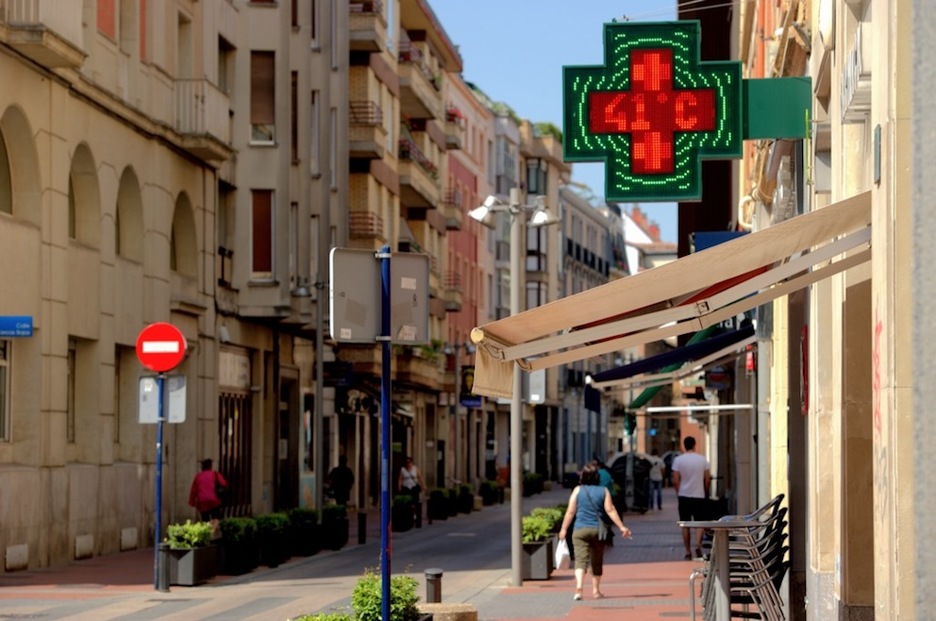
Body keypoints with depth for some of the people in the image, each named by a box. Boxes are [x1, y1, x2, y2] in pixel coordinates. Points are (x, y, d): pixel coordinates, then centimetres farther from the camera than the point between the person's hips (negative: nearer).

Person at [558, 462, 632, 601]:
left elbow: (570, 511, 1)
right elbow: (610, 510, -4)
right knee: (597, 562, 16)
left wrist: (564, 529, 9)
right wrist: (622, 527, -2)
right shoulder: (603, 491, 3)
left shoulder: (578, 490, 1)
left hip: (580, 530, -1)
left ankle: (578, 588, -27)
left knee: (581, 559, -8)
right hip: (598, 530, 1)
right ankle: (596, 590, 23)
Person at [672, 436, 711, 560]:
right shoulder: (702, 460, -2)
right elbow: (708, 479, 2)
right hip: (699, 496, 0)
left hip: (684, 496, 0)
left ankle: (688, 552, 7)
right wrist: (705, 491, 18)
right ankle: (698, 545, -16)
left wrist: (678, 494, 9)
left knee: (685, 525, 7)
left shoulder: (678, 460, -5)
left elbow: (675, 481, -6)